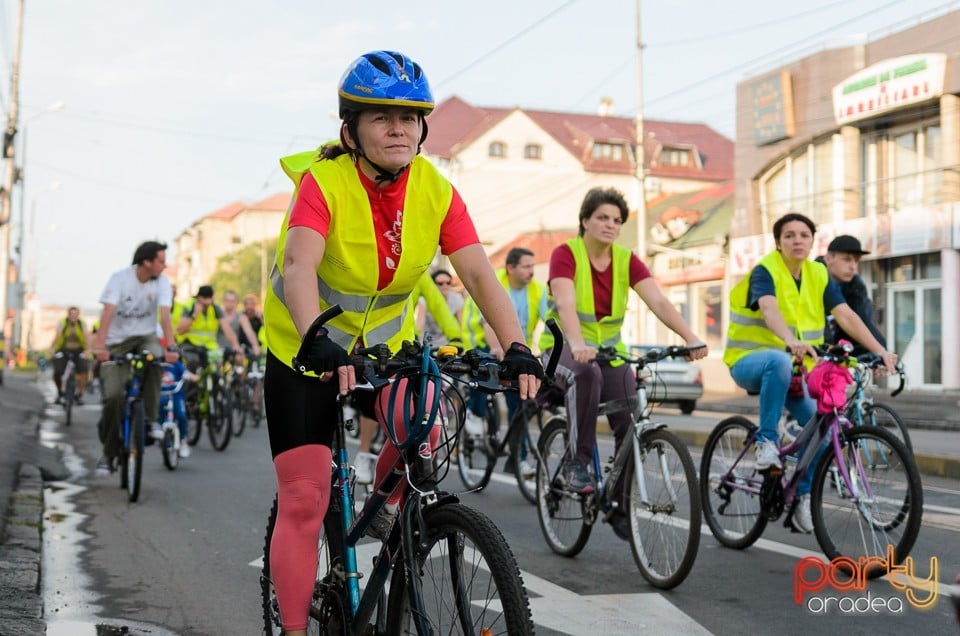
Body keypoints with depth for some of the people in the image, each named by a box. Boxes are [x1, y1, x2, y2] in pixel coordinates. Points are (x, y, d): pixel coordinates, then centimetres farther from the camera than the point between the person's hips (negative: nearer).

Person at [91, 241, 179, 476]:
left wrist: (170, 347, -33)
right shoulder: (119, 278, -14)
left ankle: (149, 420, -19)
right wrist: (100, 346, -39)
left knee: (155, 358, -34)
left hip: (145, 336, 2)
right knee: (114, 395, -16)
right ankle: (109, 453, 1)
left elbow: (165, 316, -19)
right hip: (117, 340, -2)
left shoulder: (162, 282, -8)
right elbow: (108, 312, -25)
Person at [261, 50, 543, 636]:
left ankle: (385, 513, 5)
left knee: (424, 434, -26)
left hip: (386, 346, 3)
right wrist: (316, 341, -56)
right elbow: (299, 266, -39)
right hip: (306, 353, -3)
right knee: (303, 504, -6)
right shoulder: (323, 182, -23)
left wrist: (517, 349, -36)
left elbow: (479, 273, -22)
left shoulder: (437, 191, -13)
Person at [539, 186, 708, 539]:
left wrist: (691, 338, -31)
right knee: (586, 373, -39)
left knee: (632, 426, -10)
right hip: (565, 348, -4)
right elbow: (565, 304, -30)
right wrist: (577, 345, -49)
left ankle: (619, 504, 10)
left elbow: (658, 302, -15)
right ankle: (577, 462, -24)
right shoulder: (566, 254, -13)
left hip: (609, 350, 4)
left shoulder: (626, 260, -2)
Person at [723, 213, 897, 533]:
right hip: (749, 361, -5)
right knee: (780, 361, -39)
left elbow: (846, 316, -7)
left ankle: (802, 495, 2)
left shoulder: (819, 275, 3)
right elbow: (769, 309, -33)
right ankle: (766, 441, -26)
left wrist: (880, 350, -21)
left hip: (794, 367, 5)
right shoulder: (765, 271, -13)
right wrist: (791, 342, -53)